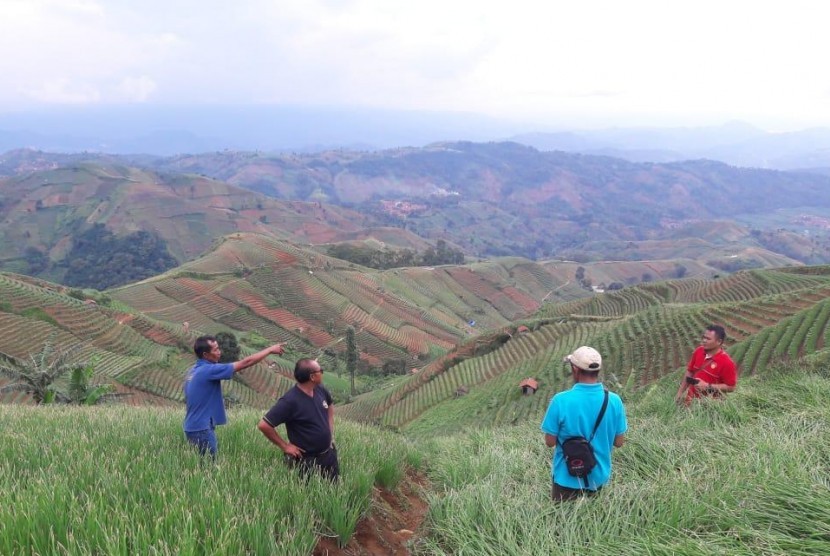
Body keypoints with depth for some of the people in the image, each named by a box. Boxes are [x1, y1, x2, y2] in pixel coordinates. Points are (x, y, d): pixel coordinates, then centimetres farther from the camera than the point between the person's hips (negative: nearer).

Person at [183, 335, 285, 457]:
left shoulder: (193, 371, 10)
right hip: (202, 428, -9)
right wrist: (270, 350, -7)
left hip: (193, 426, 9)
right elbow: (245, 363, -15)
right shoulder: (208, 370, -18)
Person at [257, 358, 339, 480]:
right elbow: (264, 425, -25)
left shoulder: (320, 390, -4)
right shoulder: (290, 401, -26)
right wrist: (285, 446, -18)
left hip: (329, 454, 7)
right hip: (305, 460, -6)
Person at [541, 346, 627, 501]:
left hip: (568, 478, -3)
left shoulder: (561, 401, -21)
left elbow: (550, 442, -13)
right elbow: (619, 442, -2)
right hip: (599, 477, 3)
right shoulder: (614, 401, -12)